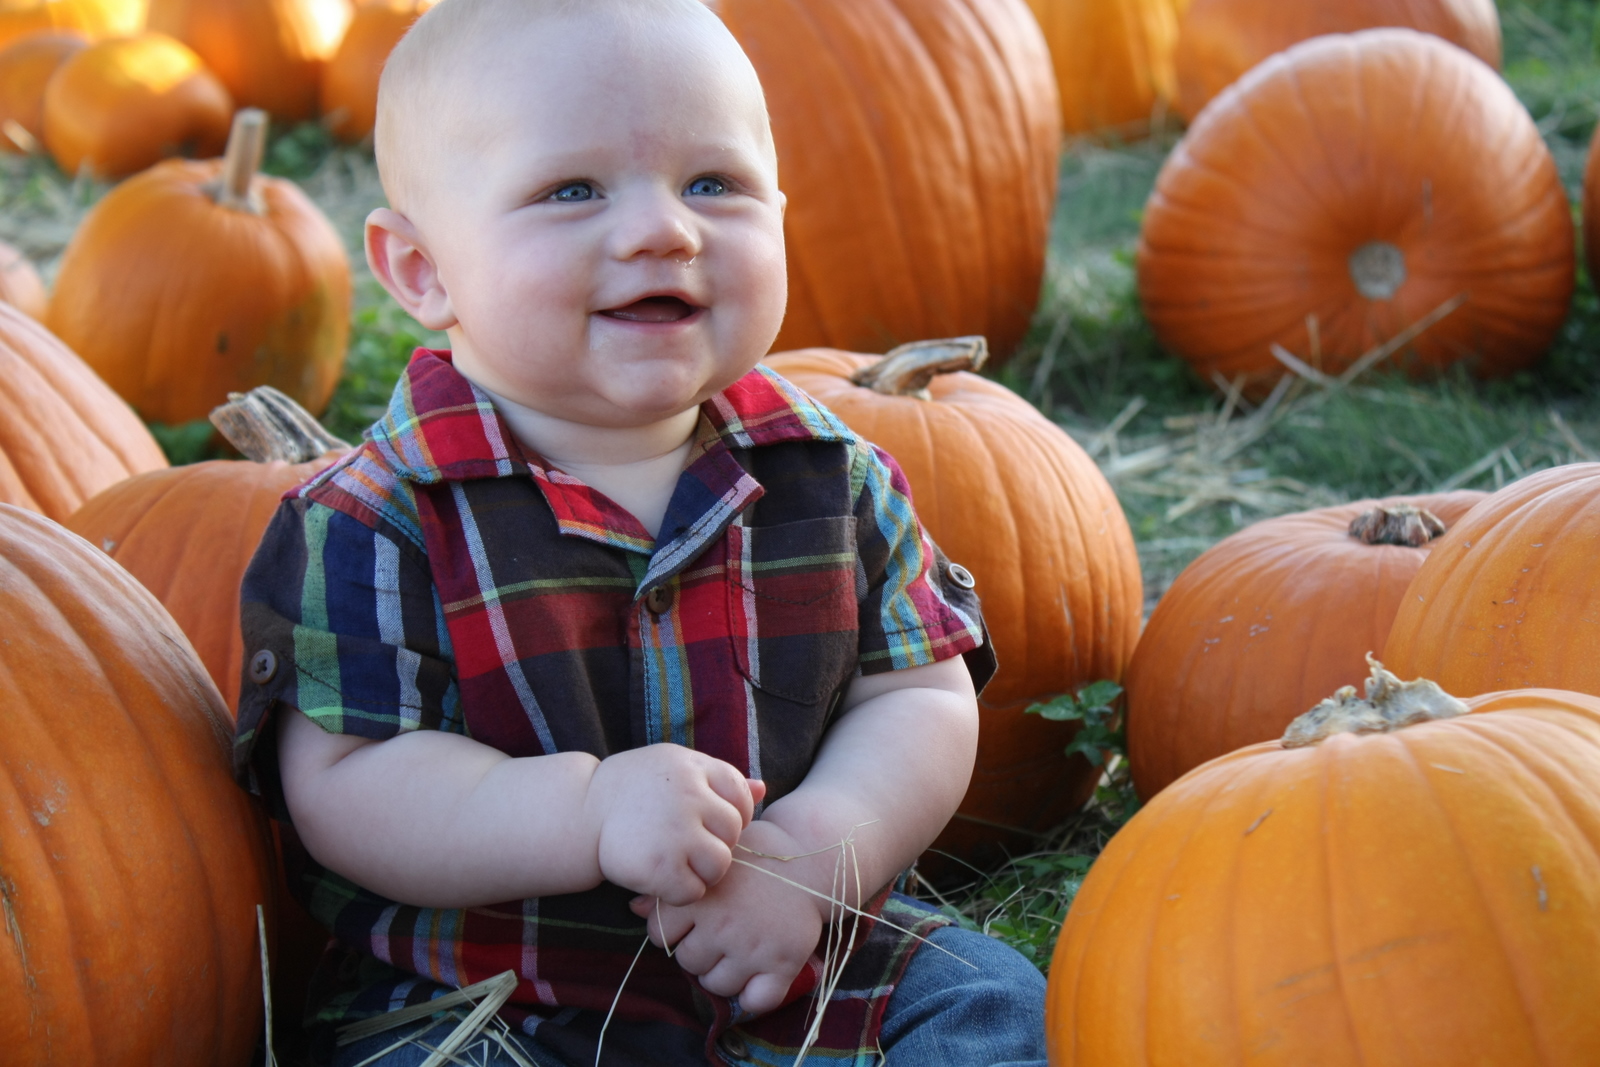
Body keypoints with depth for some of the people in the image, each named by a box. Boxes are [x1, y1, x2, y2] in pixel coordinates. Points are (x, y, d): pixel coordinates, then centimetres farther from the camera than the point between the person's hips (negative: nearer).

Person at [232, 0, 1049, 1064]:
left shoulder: (833, 479, 1)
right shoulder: (375, 525, -10)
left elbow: (919, 699, 2)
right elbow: (343, 785, -14)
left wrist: (814, 854, -18)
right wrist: (589, 813, -28)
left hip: (799, 966, 4)